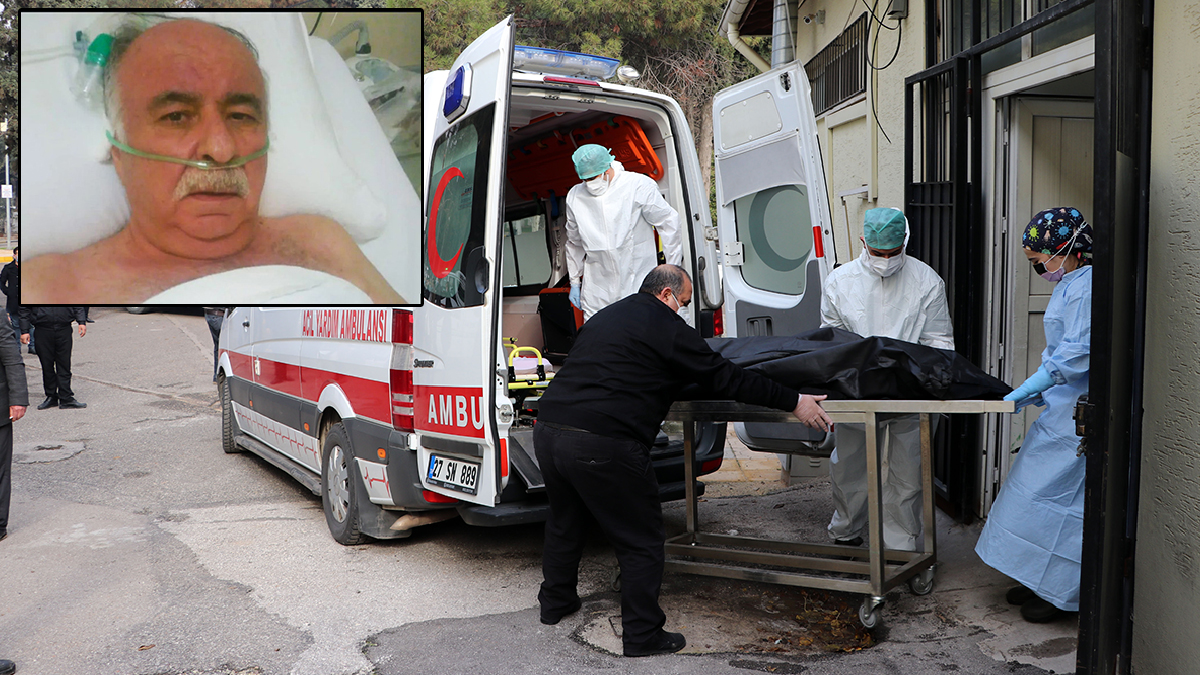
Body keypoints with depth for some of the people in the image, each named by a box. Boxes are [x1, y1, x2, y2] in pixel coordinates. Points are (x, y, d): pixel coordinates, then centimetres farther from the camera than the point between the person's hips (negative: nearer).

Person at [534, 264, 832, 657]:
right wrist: (792, 402, 3)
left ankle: (555, 602, 45)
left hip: (547, 429, 9)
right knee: (641, 540, 6)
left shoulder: (604, 317, 23)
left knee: (565, 520, 29)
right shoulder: (666, 328, -1)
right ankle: (642, 636, 14)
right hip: (601, 444, -8)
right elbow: (724, 378, -3)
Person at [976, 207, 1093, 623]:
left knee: (1056, 494, -4)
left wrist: (1024, 392, -20)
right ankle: (1041, 582, 24)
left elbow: (1077, 354, -23)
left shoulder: (1088, 286, -17)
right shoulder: (1068, 285, 15)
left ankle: (1060, 592, 8)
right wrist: (1037, 394, 15)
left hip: (1080, 414, -10)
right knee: (1045, 491, 13)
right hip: (1062, 407, 10)